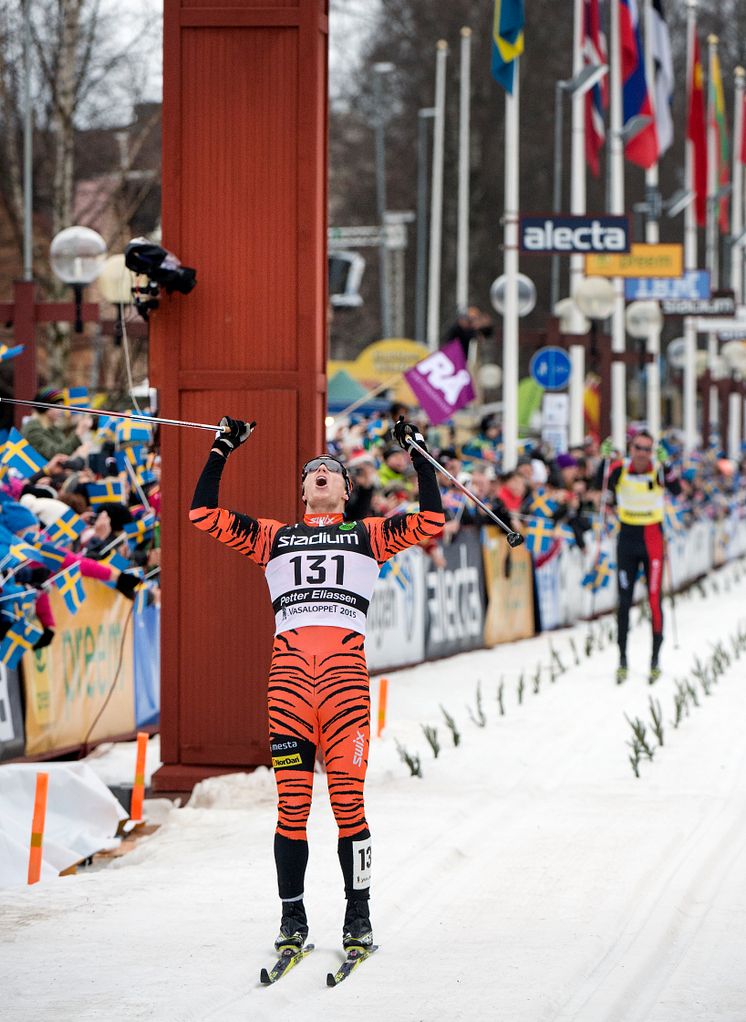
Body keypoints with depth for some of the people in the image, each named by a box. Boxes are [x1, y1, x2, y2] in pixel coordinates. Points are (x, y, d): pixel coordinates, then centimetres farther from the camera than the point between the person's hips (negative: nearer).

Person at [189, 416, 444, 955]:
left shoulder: (368, 535, 20)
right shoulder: (274, 536, 22)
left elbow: (431, 519, 12)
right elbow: (204, 512, 18)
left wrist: (418, 453, 13)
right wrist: (222, 450, 18)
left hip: (346, 671, -1)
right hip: (289, 669, 1)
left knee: (348, 799, -6)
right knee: (292, 802, -3)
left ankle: (359, 916, 2)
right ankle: (292, 919, 4)